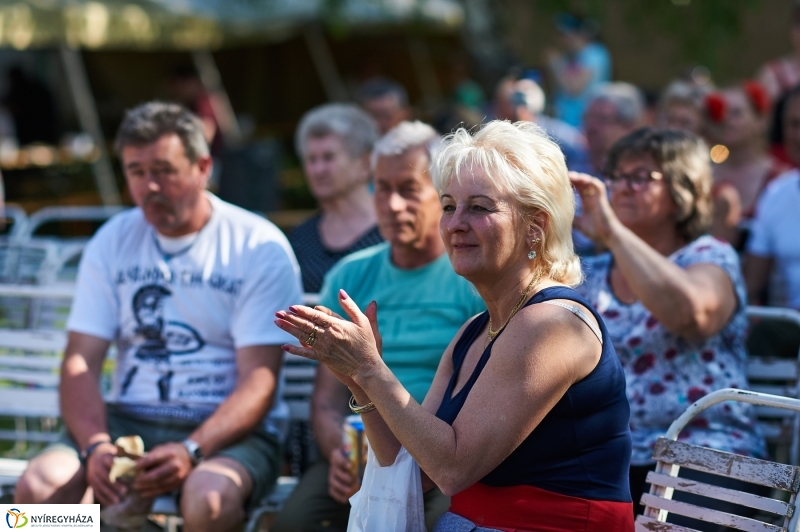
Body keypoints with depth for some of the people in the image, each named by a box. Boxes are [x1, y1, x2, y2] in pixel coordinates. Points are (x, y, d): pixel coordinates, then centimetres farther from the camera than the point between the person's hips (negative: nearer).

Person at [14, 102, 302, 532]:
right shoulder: (112, 242, 10)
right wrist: (95, 446, -18)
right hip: (126, 421, 4)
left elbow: (258, 381, -10)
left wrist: (191, 451, -27)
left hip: (228, 432, -3)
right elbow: (80, 362, 3)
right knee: (38, 487, -26)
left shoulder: (260, 248, -4)